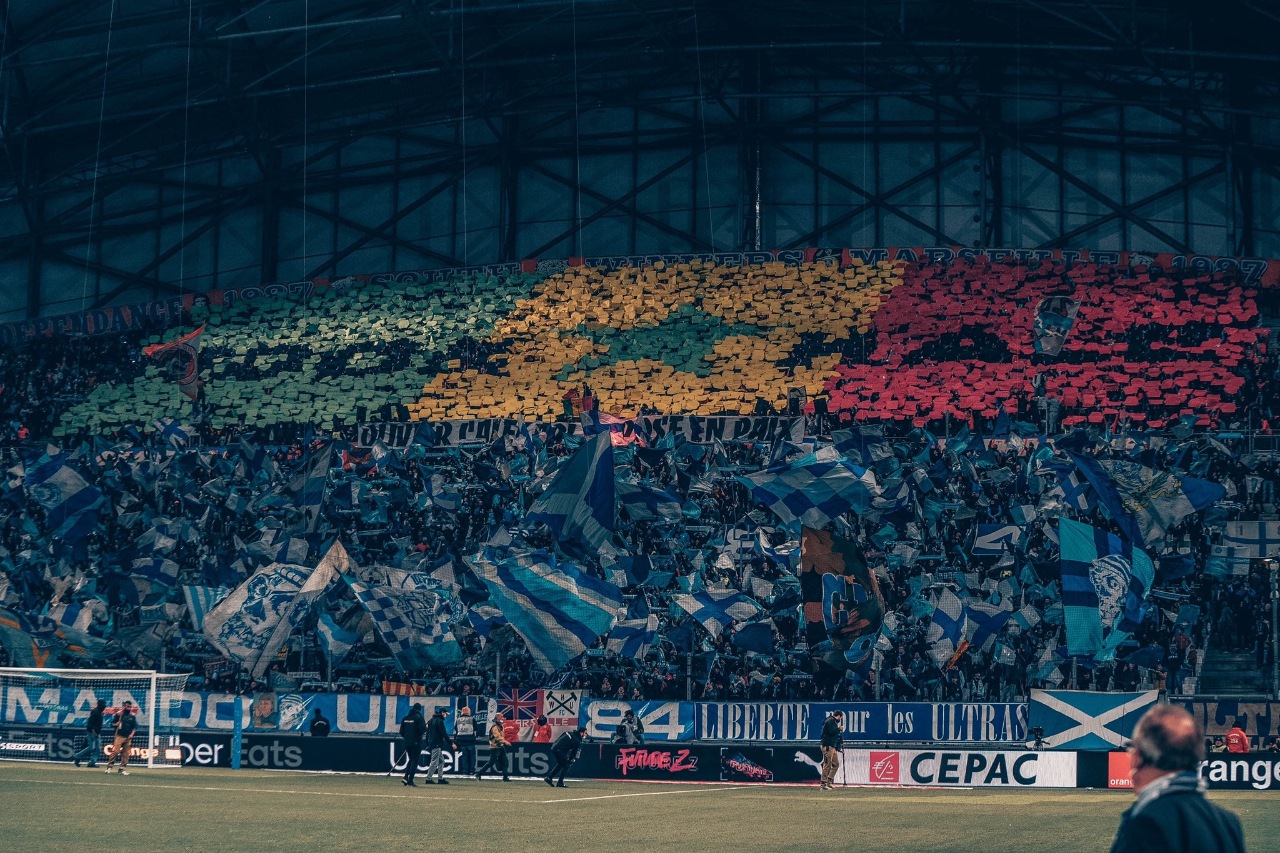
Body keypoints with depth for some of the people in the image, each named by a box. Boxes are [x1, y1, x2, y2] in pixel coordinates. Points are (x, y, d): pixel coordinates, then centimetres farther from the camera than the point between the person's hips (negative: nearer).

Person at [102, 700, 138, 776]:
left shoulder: (132, 716, 9)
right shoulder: (119, 714, 1)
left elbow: (135, 726, 8)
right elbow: (112, 724, 4)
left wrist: (132, 734, -6)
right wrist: (116, 724, -17)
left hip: (128, 738, 3)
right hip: (119, 736, -3)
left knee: (125, 754, 1)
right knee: (115, 751, -14)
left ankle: (122, 769, 6)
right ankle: (109, 766, -6)